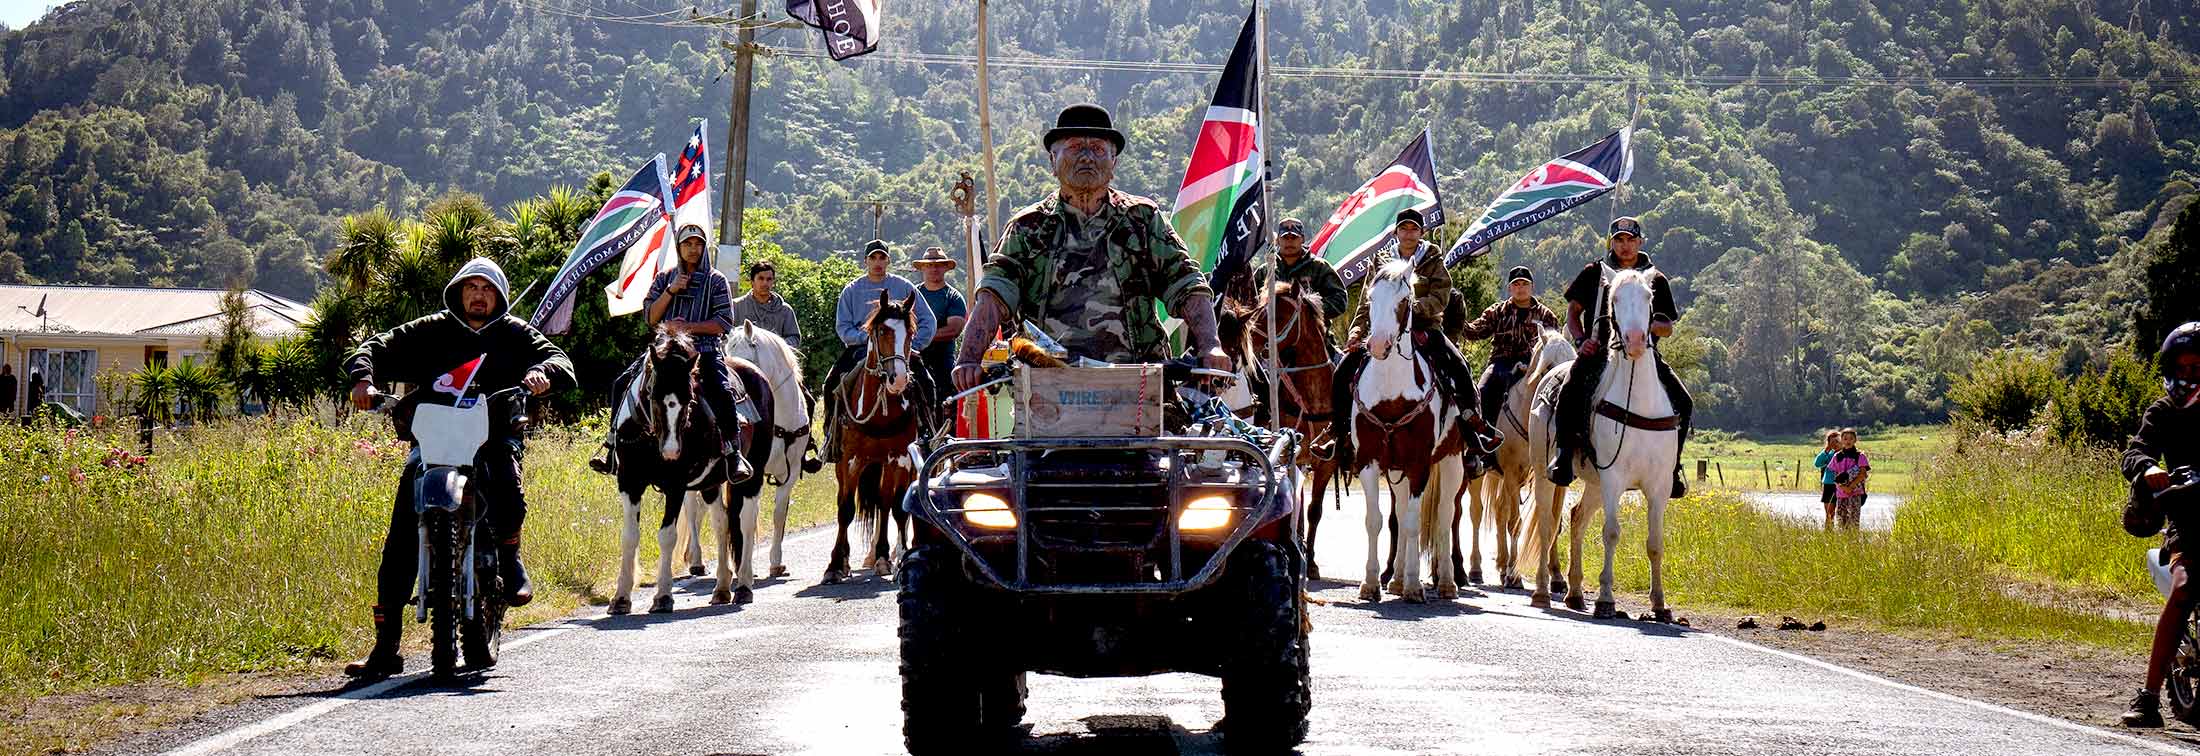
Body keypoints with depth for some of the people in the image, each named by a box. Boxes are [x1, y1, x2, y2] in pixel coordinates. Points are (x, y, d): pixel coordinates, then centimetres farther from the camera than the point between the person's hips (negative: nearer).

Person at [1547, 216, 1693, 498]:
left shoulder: (1656, 279, 13)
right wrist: (1582, 340, -4)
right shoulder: (1594, 273, 12)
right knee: (1570, 390, -30)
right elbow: (1573, 311, 14)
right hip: (1598, 349, -1)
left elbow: (1668, 328, 12)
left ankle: (1671, 464, -1)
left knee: (1683, 402, -15)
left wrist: (1651, 325, -12)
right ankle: (1564, 455, -17)